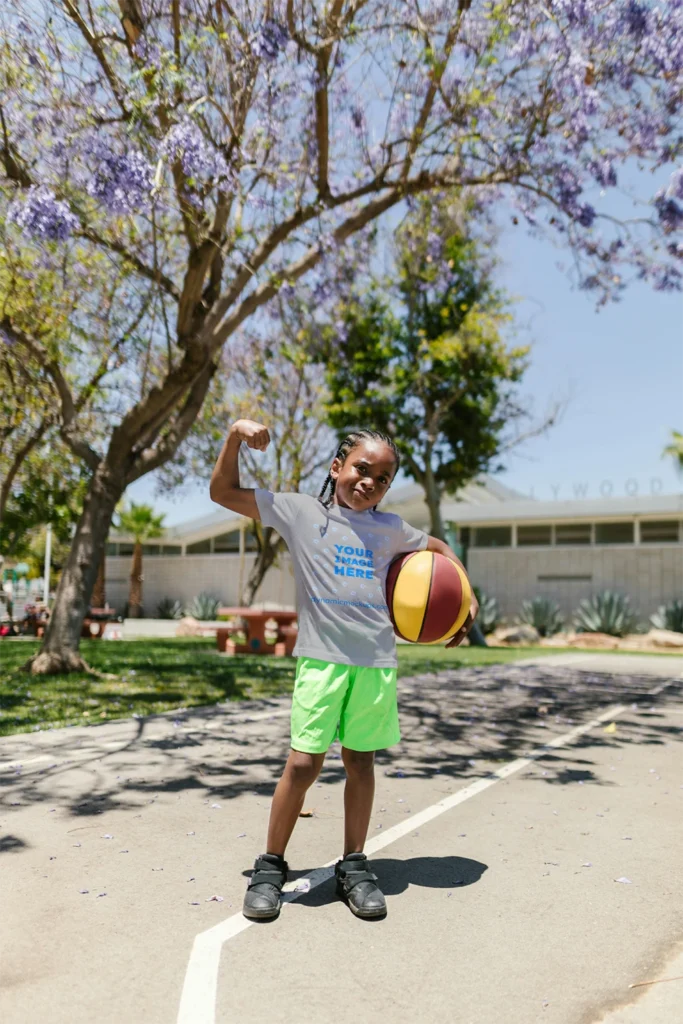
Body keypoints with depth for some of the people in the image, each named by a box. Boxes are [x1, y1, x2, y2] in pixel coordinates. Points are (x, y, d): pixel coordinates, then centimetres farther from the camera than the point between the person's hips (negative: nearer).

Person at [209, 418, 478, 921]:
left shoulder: (390, 529, 13)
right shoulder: (300, 511, 5)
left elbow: (439, 548, 30)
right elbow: (224, 492, 6)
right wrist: (235, 437, -6)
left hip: (378, 661, 3)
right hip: (322, 658, -3)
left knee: (361, 762, 10)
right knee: (303, 762, -5)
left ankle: (354, 866, 26)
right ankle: (271, 867, 15)